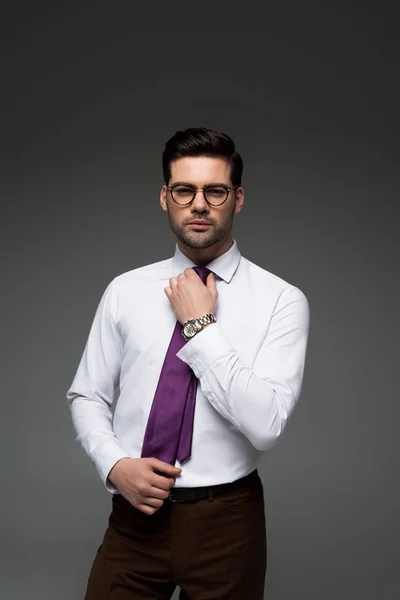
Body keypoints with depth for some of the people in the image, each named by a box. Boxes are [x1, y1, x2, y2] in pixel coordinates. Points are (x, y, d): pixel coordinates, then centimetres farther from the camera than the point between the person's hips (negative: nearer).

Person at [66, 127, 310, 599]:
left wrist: (200, 327, -18)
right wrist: (115, 465, -10)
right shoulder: (124, 291, 2)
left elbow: (265, 424, -20)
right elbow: (86, 397, 7)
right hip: (136, 513, 2)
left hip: (226, 523, -1)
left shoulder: (281, 300, -9)